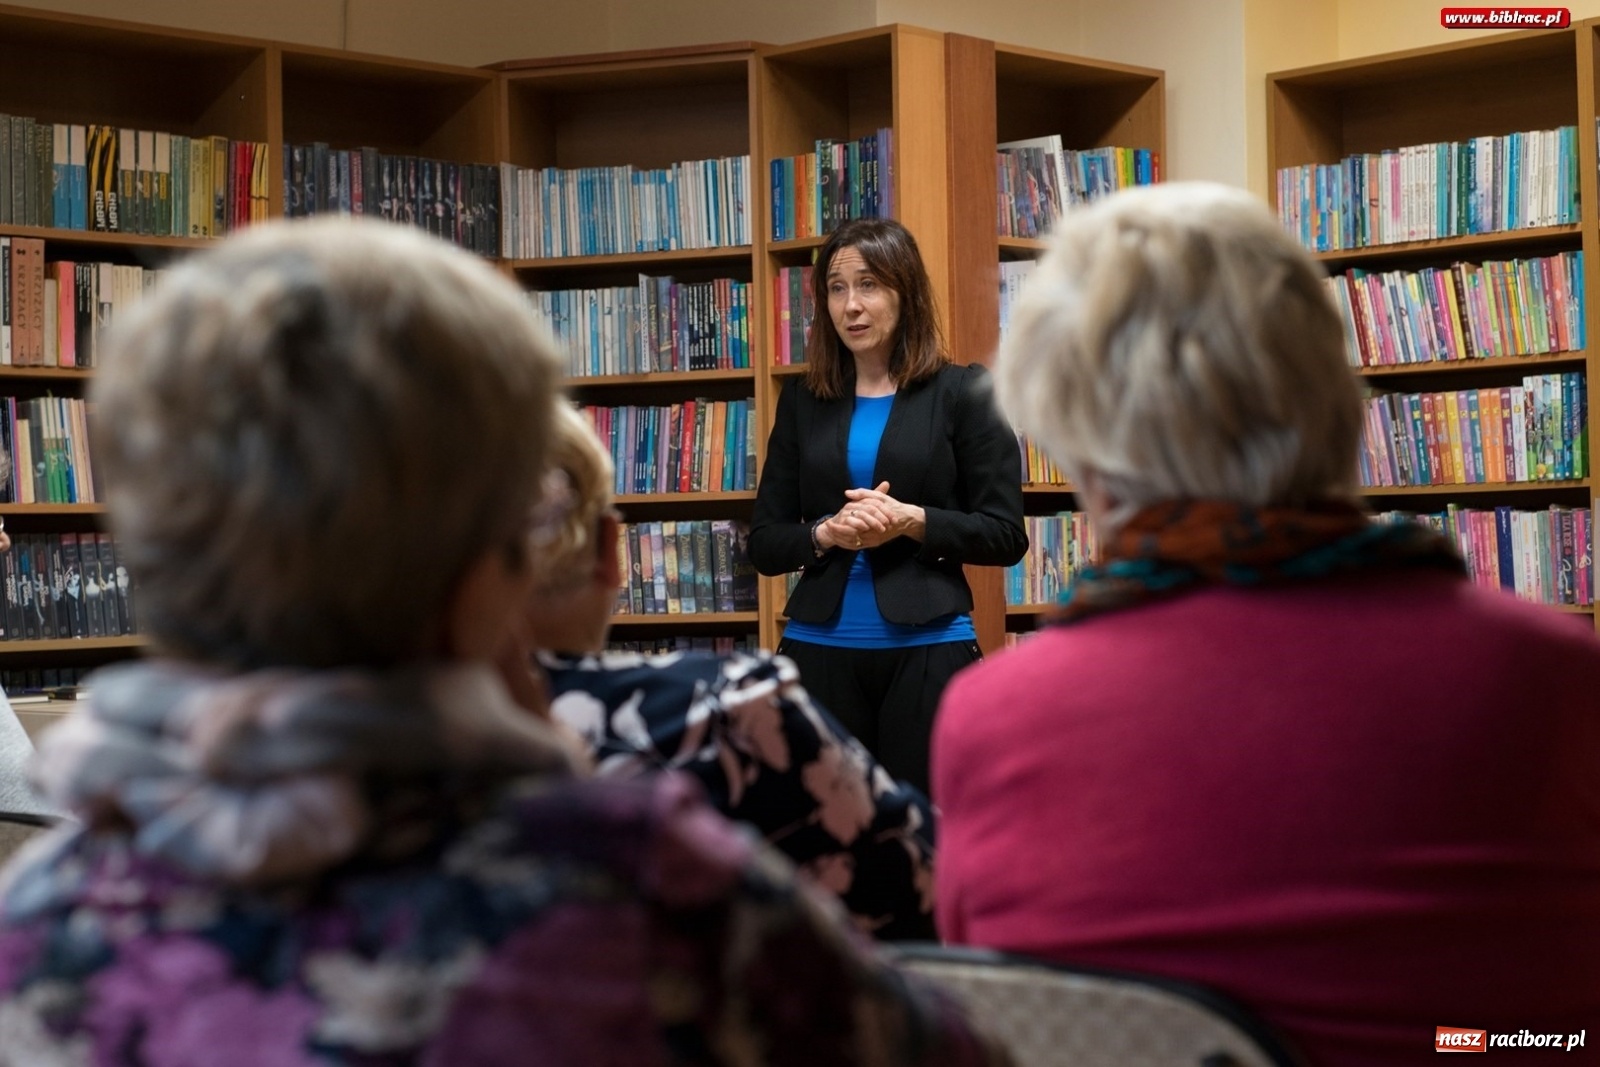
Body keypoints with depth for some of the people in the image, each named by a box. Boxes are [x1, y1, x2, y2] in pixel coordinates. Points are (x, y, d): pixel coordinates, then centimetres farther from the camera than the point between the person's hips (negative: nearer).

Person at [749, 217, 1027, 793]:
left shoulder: (963, 393, 2)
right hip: (821, 647, 3)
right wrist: (827, 533, -9)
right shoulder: (801, 404, 11)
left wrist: (912, 521, -15)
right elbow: (764, 544, 11)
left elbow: (1005, 535, 0)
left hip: (928, 646, -2)